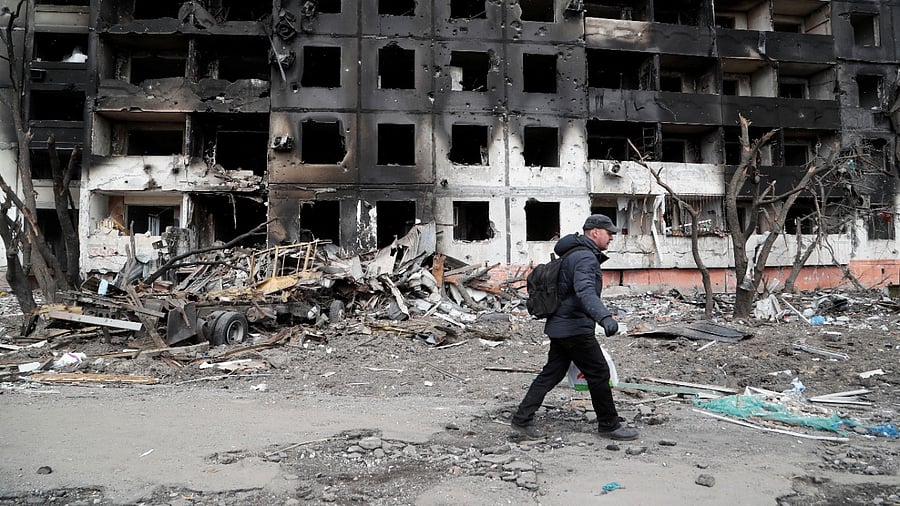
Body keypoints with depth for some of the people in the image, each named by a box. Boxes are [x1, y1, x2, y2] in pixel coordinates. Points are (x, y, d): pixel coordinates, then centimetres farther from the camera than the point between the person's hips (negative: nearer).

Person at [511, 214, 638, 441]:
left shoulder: (575, 254, 18)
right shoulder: (585, 257, -17)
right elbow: (585, 292, -34)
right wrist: (605, 317, -48)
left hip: (559, 326, 10)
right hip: (575, 328, -10)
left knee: (552, 373, 11)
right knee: (599, 373, 1)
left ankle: (522, 418, 13)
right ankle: (609, 425, 14)